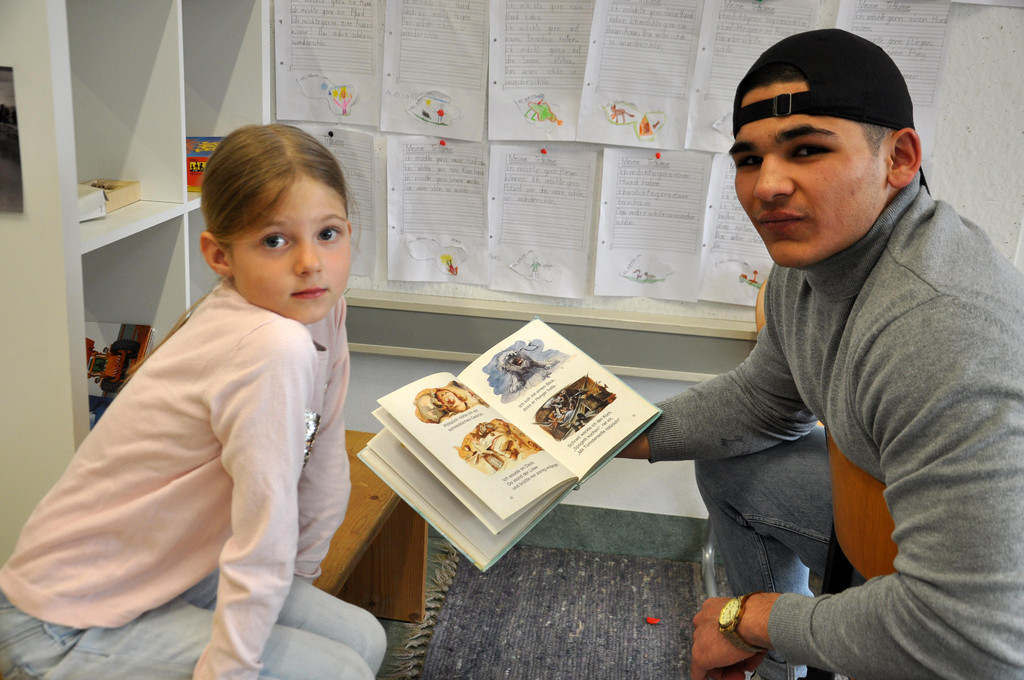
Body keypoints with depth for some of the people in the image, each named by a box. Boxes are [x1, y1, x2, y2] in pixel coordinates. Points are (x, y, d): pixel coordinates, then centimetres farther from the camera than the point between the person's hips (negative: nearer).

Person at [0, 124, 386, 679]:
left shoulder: (319, 308, -7)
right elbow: (262, 540, -29)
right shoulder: (274, 347, -33)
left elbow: (323, 468, 3)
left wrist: (296, 580, 11)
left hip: (162, 574, 8)